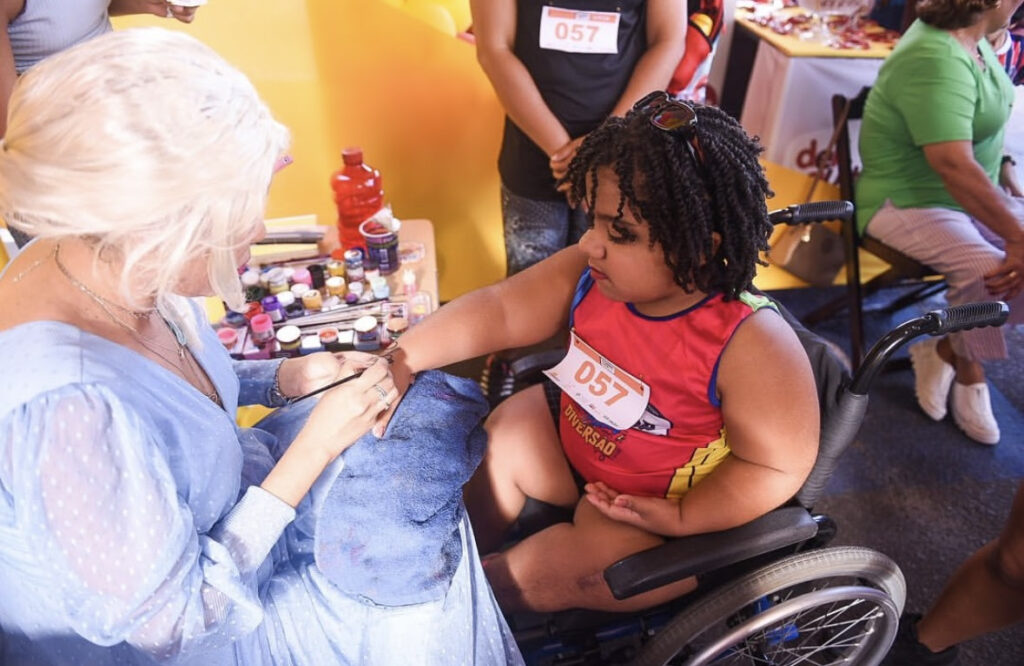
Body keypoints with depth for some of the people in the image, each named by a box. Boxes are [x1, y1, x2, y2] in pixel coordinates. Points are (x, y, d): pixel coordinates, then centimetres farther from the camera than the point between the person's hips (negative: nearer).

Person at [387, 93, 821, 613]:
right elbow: (495, 311, -14)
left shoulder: (751, 345, -35)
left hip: (672, 507, -6)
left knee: (559, 568, -14)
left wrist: (677, 520, -27)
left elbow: (777, 466, -24)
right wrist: (403, 358, -23)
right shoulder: (589, 273, -19)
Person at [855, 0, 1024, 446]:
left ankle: (949, 351, 4)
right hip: (906, 204, -10)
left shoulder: (970, 39, 6)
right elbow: (953, 165, -35)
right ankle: (965, 366, -1)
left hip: (968, 197, 10)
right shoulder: (937, 61, -25)